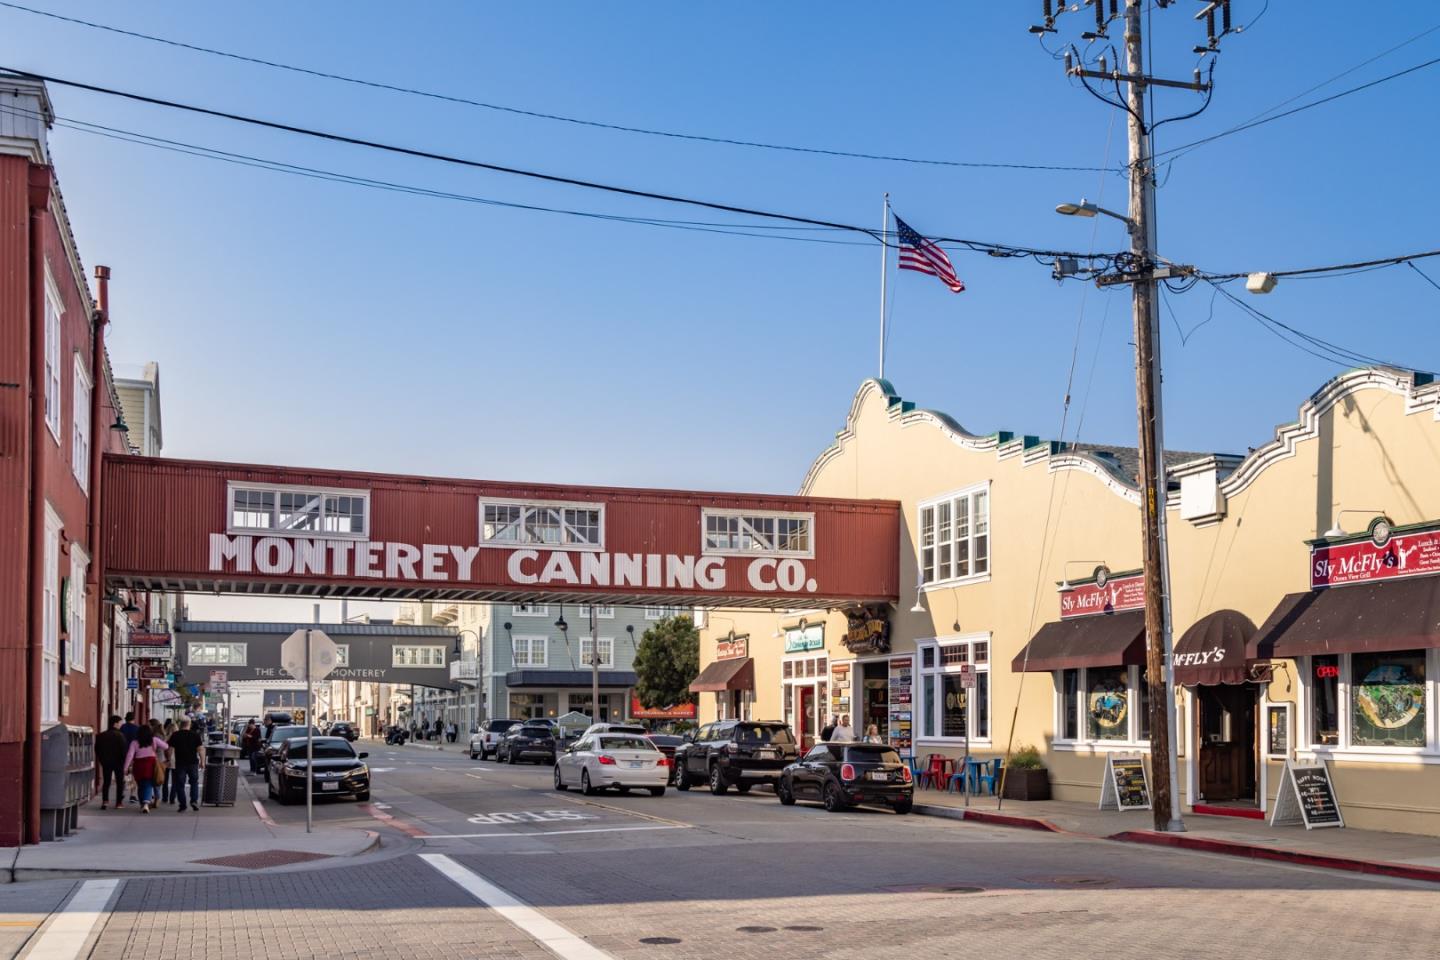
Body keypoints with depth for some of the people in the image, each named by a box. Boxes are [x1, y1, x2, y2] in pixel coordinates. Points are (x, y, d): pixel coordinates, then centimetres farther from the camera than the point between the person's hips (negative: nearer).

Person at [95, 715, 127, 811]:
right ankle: (119, 802, 5)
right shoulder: (120, 735, -12)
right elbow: (124, 749, -14)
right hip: (118, 762, -4)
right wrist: (124, 762, -6)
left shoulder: (101, 736, 4)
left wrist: (101, 760, 15)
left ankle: (104, 800, -7)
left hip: (106, 762, 4)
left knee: (106, 782, 9)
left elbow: (97, 750, 8)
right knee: (120, 782, 6)